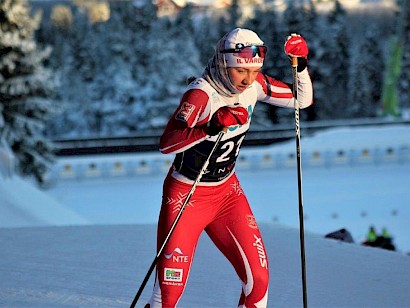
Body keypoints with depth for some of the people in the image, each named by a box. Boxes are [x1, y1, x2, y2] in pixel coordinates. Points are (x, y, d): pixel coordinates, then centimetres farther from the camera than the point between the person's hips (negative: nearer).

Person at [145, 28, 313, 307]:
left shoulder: (253, 84, -8)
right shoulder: (201, 94, -27)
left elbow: (303, 100, 5)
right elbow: (166, 144, -37)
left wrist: (302, 64, -12)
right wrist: (210, 128, -50)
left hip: (227, 191, 6)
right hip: (187, 195, -6)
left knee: (259, 277, -5)